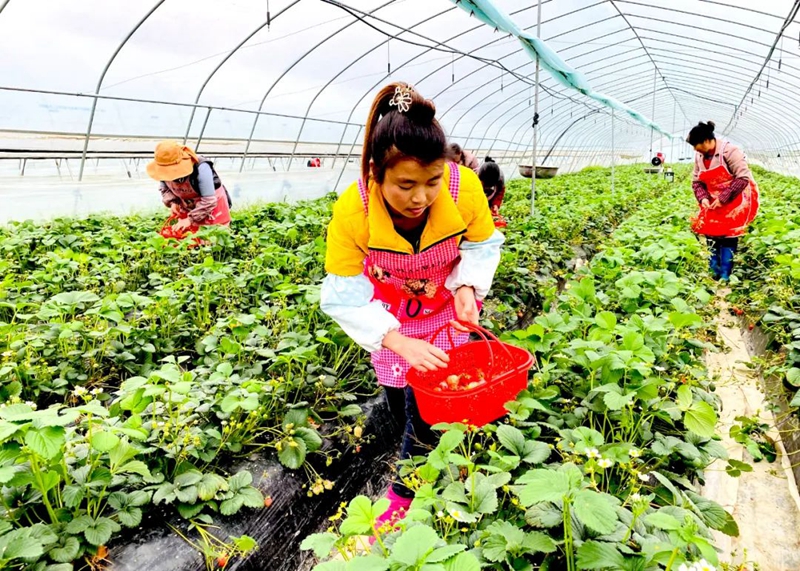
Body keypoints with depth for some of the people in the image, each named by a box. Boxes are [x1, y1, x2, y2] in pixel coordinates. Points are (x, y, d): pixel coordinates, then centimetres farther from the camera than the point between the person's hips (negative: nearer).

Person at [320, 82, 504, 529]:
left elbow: (482, 245, -11)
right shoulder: (352, 212, -34)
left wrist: (467, 286, -30)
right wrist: (400, 342, -38)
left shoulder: (464, 187, -32)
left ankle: (405, 494, 24)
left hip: (446, 305, 0)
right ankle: (421, 453, 50)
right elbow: (344, 295, -27)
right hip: (389, 311, 1)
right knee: (401, 404, 15)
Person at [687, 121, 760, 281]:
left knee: (727, 235, -6)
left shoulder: (729, 151, -22)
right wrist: (703, 198, -12)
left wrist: (723, 198, -24)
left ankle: (725, 275, 0)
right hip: (714, 201, 6)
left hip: (735, 200, -6)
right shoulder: (699, 156, 0)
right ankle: (713, 271, 15)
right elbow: (696, 181, 5)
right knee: (710, 232, 4)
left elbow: (743, 178, -23)